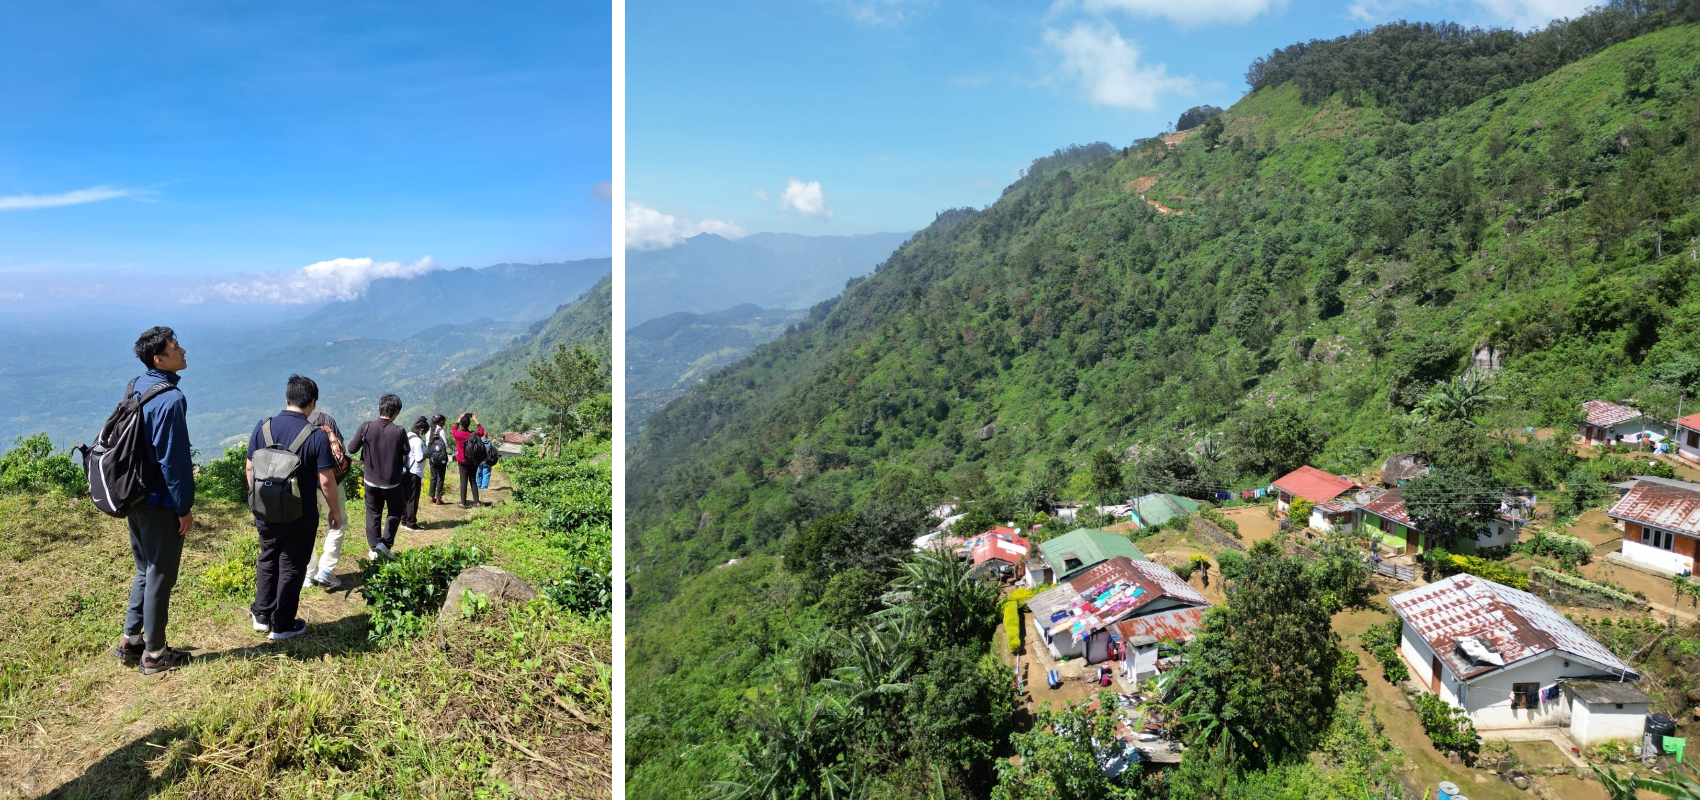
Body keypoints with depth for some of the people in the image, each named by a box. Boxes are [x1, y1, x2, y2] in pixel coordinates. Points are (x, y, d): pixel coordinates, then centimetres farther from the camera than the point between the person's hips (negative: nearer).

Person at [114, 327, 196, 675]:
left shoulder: (136, 388, 5)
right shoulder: (170, 400, -22)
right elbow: (173, 459, -21)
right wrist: (184, 507, -13)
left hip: (136, 497, 9)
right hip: (161, 503, -9)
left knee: (145, 570, 21)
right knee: (160, 576, 4)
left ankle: (130, 641, 28)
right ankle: (154, 654, 14)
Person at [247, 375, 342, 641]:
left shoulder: (262, 427, -4)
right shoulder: (317, 435, -17)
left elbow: (250, 469, 5)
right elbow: (326, 480, -16)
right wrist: (335, 511, -2)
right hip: (300, 516, -4)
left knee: (267, 561, 23)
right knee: (291, 568, 9)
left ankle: (261, 616, 30)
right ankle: (282, 625, 17)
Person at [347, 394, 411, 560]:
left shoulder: (366, 427, -13)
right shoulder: (399, 431, -18)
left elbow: (351, 448, -2)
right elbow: (406, 452, -1)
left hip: (371, 480, 2)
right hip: (392, 481, -2)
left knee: (373, 514, 16)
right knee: (394, 512, 18)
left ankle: (373, 549, 17)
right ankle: (385, 543, 5)